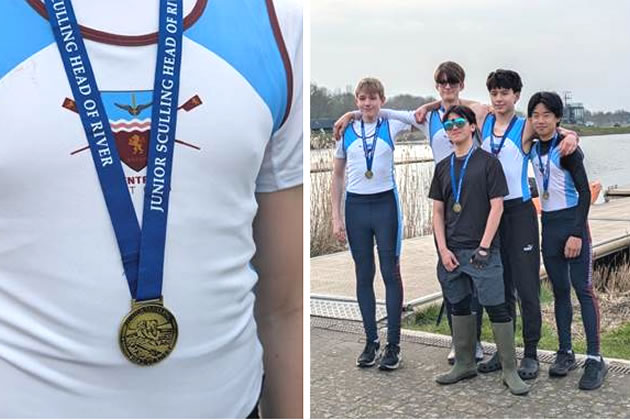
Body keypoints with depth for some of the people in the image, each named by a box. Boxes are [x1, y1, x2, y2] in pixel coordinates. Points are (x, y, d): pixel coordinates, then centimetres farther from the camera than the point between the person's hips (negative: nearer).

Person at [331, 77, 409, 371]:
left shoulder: (391, 127, 0)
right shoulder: (346, 132, 4)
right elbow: (337, 176, 8)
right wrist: (336, 216, 3)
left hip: (385, 203, -2)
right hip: (356, 206, 2)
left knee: (391, 273, 1)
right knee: (363, 275, 7)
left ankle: (393, 344, 9)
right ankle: (370, 341, 17)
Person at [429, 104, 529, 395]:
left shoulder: (488, 162, -2)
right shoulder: (443, 167, 12)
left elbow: (497, 206, -7)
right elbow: (438, 211, 11)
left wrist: (484, 247, -12)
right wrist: (443, 249, 0)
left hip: (482, 250, -5)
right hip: (451, 251, 5)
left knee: (496, 307, -5)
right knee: (459, 306, 12)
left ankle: (510, 371, 3)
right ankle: (464, 364, 25)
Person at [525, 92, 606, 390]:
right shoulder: (533, 148, 7)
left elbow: (584, 191, -12)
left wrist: (577, 233, -17)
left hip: (572, 222, -6)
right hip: (548, 224, 6)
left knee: (583, 288, -8)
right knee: (559, 290, 9)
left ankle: (594, 358, -5)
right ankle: (565, 353, 16)